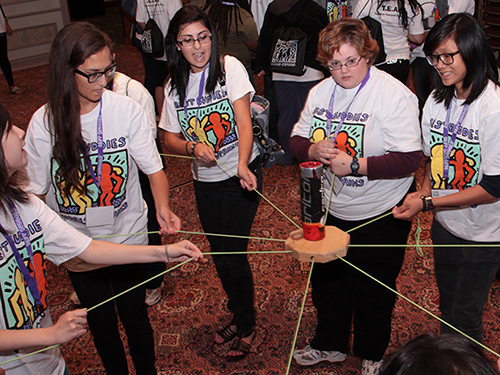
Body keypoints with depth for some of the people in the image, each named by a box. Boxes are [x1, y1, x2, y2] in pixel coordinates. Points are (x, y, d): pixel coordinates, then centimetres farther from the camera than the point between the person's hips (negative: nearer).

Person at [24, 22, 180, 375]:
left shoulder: (126, 109, -15)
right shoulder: (44, 123, -13)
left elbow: (154, 167, -13)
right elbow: (36, 191, -4)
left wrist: (163, 207, -32)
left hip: (128, 239, -1)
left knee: (136, 320, 15)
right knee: (101, 325, 19)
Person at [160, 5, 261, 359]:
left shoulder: (230, 67, -11)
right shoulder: (175, 85, 2)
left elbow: (244, 123, -20)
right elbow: (170, 139, 4)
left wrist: (242, 165, -36)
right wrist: (193, 147, -18)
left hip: (241, 176, -5)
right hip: (205, 180, 5)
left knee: (234, 252, -4)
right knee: (219, 253, 17)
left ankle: (247, 326, 21)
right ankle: (239, 315, 41)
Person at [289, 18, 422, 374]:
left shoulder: (394, 94, -19)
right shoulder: (320, 92, 0)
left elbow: (410, 159, -24)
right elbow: (297, 138, 7)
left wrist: (355, 164, -29)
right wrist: (314, 149, -16)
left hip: (380, 214, -5)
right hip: (332, 209, 6)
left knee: (373, 290, 13)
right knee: (327, 280, 21)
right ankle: (330, 344, 47)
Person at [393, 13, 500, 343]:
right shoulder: (437, 99, -3)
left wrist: (427, 203, -24)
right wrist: (424, 191, -7)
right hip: (445, 224, 6)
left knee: (465, 318, 8)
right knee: (447, 307, 24)